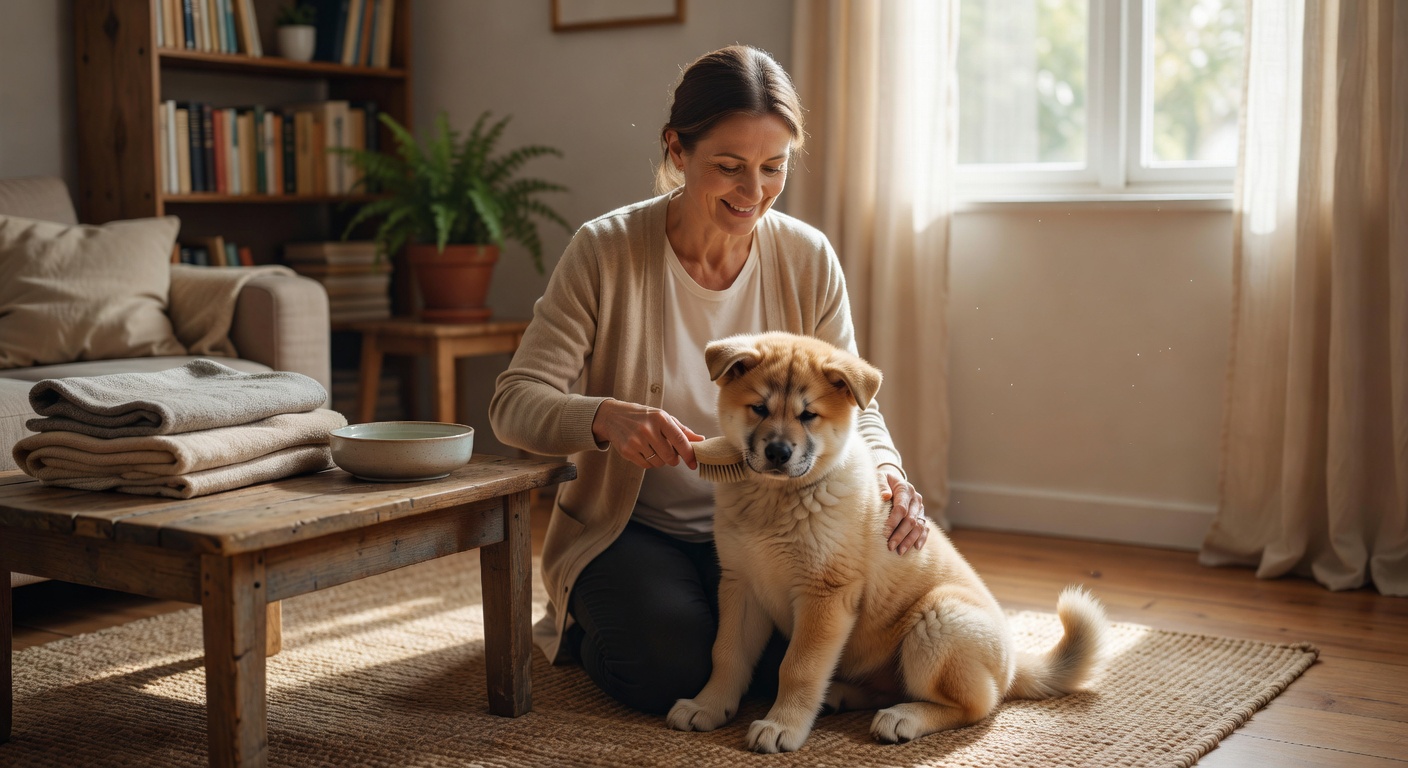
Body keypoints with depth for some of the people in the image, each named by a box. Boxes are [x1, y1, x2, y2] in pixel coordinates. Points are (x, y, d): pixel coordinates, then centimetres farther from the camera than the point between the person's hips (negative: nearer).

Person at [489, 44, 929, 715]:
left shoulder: (808, 259, -6)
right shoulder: (606, 251, -15)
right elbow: (515, 402, -17)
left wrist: (885, 470, -23)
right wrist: (606, 418, -39)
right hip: (630, 528, -2)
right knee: (673, 668, -27)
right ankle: (579, 628, 9)